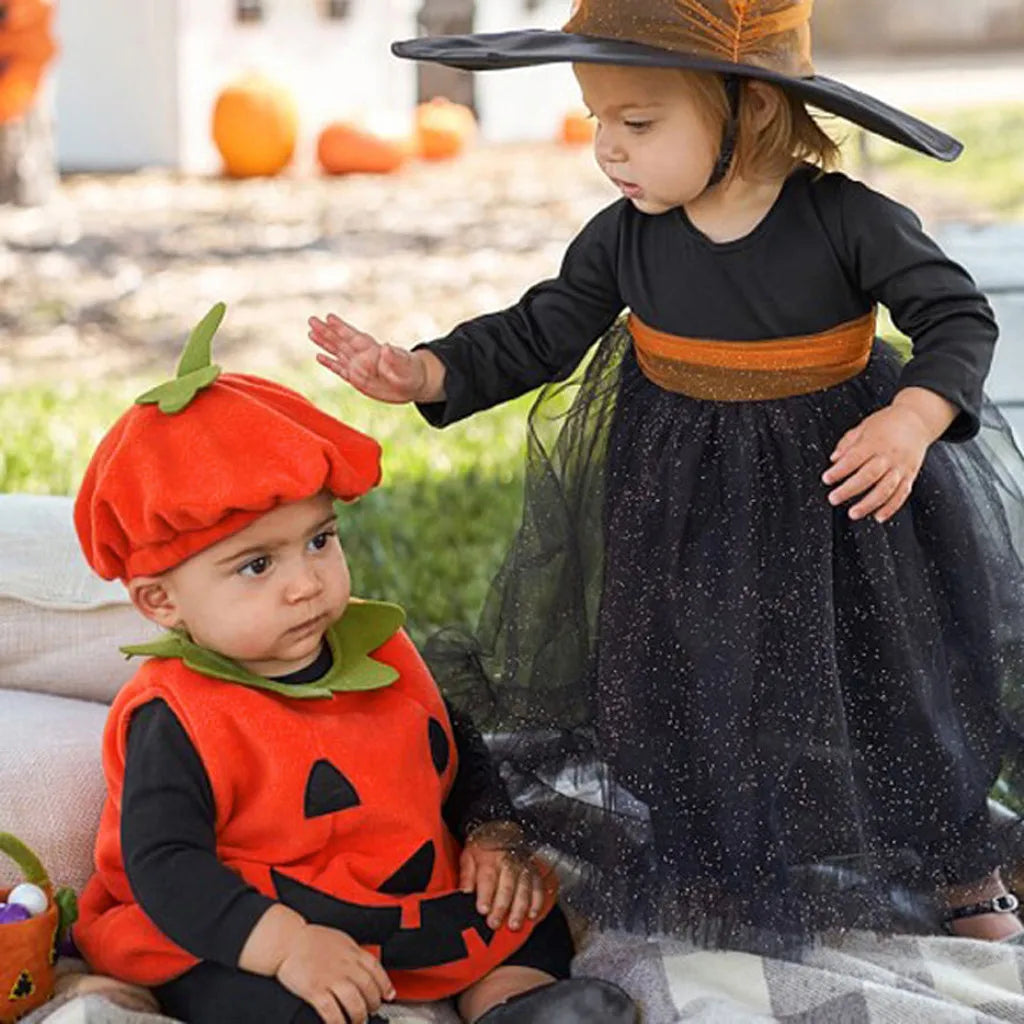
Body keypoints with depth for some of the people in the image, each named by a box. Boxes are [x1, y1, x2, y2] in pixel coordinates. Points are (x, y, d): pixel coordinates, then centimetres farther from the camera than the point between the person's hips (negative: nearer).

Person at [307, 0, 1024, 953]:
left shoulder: (848, 222, -22)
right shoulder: (625, 239, -12)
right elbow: (536, 335, -3)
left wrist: (912, 422, -32)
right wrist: (422, 373, -17)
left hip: (839, 475, -2)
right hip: (676, 501, 3)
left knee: (894, 680, 11)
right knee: (688, 689, 13)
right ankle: (719, 873, 39)